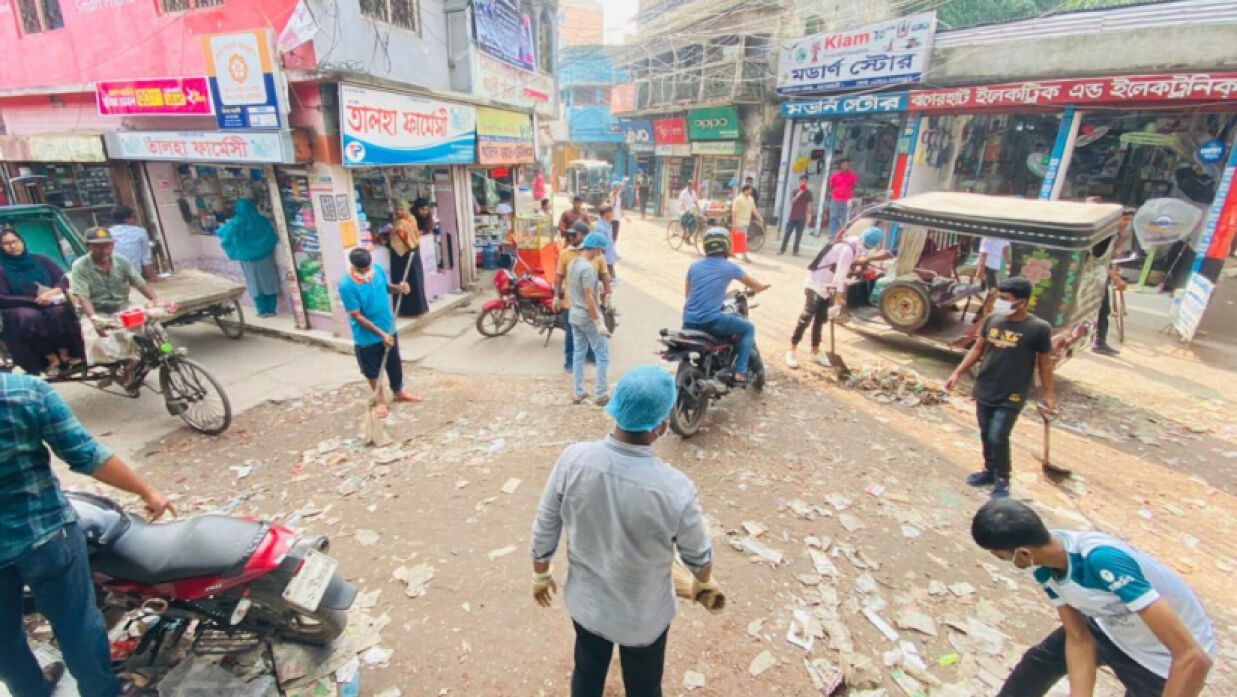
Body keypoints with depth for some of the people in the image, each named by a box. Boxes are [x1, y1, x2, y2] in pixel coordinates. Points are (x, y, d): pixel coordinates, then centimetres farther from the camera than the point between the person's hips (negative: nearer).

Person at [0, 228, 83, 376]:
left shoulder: (40, 260, 14)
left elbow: (64, 280, 7)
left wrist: (52, 292, -15)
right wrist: (35, 300, -14)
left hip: (50, 304, 1)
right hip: (20, 309, -1)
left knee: (60, 311, -35)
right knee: (30, 317, -36)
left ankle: (65, 354, -26)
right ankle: (51, 359, -29)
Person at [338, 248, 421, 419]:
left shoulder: (378, 269, -11)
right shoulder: (346, 286, -25)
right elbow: (357, 316, -21)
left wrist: (398, 288, -13)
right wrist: (381, 334, -22)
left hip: (389, 328, 5)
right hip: (366, 337, -5)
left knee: (395, 364, 20)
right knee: (373, 371, 14)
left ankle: (398, 393, 42)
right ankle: (380, 400, 34)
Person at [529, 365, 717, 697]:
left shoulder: (572, 459, -25)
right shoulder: (675, 489, -33)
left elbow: (544, 530, -11)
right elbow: (697, 554, -13)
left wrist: (541, 574, 10)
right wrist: (704, 582, 11)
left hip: (585, 602, 3)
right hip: (643, 616, -2)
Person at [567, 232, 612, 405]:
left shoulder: (572, 263, 7)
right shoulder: (587, 268, -21)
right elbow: (589, 298, -23)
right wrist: (599, 323, -22)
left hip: (574, 315, 9)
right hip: (588, 317, -9)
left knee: (579, 354, 15)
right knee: (602, 355, 3)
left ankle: (577, 393, 20)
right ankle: (600, 394, 8)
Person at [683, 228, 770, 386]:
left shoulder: (694, 267, 12)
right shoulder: (729, 267, 2)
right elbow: (754, 285, 17)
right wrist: (763, 286, 40)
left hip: (689, 321, 5)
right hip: (711, 320, -5)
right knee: (749, 328, 15)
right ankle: (740, 374, 6)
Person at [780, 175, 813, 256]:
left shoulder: (808, 192, 1)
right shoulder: (795, 191, 6)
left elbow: (809, 205, 1)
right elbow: (791, 202, -3)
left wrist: (808, 218, -3)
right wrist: (798, 195, -18)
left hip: (802, 218, -1)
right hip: (792, 216, 1)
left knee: (798, 235, 1)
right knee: (787, 233, 0)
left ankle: (796, 251, 8)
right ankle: (782, 250, 6)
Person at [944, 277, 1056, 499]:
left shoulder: (1039, 328, -12)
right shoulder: (992, 319, -2)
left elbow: (1044, 363, -2)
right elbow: (977, 349, 8)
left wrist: (1048, 394, 2)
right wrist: (957, 373, 4)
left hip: (1011, 397, -4)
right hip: (984, 391, 5)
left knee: (997, 438, -5)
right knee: (986, 435, 15)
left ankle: (1002, 480, 17)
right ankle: (990, 471, 36)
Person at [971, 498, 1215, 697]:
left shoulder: (1102, 560, -43)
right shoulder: (1043, 565, -19)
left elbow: (1193, 658, -40)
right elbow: (1079, 639, -11)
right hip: (1111, 627, 6)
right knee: (1039, 661, 15)